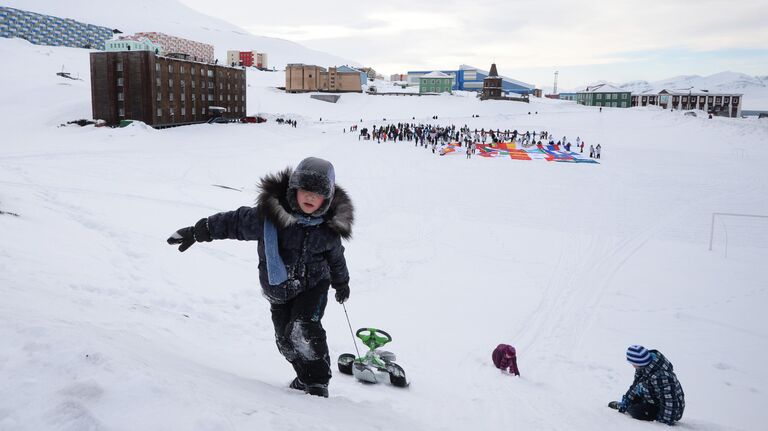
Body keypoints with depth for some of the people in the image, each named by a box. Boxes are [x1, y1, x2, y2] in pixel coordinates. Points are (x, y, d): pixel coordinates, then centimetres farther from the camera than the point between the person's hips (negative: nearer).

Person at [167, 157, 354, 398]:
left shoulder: (328, 227, -14)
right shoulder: (268, 216, -22)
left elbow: (335, 256, 6)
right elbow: (234, 222, -9)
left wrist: (342, 283, 21)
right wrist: (196, 232, -6)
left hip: (313, 286, -2)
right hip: (278, 290, 2)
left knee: (304, 331, -22)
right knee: (286, 340, 7)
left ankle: (317, 382, -5)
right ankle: (305, 377, 32)